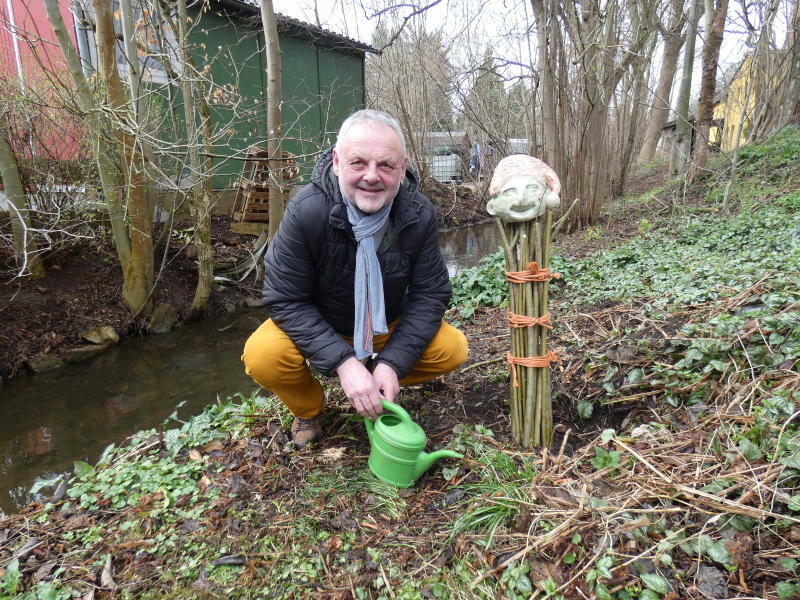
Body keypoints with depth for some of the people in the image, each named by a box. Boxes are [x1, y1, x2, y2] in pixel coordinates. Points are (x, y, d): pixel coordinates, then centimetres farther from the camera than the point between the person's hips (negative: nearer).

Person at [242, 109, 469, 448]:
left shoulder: (419, 214, -19)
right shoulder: (306, 211, -28)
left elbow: (430, 294, -14)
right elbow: (285, 301, -24)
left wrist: (392, 363, -26)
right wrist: (344, 362, -35)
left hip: (388, 330, 3)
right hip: (317, 329, -2)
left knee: (453, 349, -18)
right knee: (262, 356, -30)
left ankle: (376, 396, 10)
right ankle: (307, 410, 6)